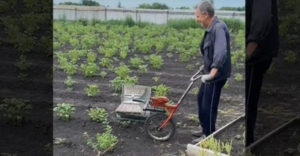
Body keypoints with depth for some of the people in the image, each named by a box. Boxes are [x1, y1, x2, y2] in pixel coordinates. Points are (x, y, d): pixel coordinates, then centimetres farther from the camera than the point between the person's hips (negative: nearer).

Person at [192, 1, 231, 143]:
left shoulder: (219, 28, -23)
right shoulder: (211, 28, 8)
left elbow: (221, 51, -36)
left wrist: (212, 73, -45)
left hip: (216, 74, -10)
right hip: (210, 72, 10)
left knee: (208, 105, -1)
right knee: (201, 98, 21)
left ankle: (209, 136, 14)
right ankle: (206, 130, 35)